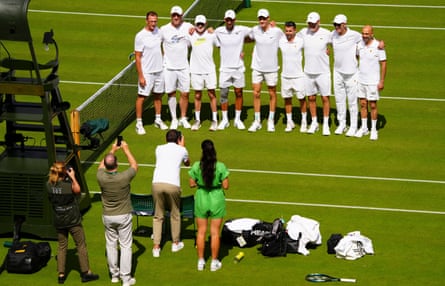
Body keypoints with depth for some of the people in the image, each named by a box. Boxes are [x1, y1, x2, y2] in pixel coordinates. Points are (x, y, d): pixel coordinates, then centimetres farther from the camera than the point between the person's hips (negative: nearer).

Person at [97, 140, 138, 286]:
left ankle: (114, 274, 27)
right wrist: (126, 149, 7)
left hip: (107, 217, 3)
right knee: (125, 246, 5)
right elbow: (134, 165, -2)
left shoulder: (101, 177, -16)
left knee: (111, 245, 16)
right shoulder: (124, 177, -23)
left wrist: (112, 150, 16)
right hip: (124, 216, -3)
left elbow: (101, 165, 8)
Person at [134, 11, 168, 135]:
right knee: (141, 97, -2)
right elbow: (137, 57, -14)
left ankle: (158, 120, 29)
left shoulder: (158, 31, 2)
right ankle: (139, 123, 5)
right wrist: (140, 76, -16)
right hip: (146, 72, -6)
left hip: (159, 70, 6)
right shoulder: (140, 36, -16)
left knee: (158, 95, 15)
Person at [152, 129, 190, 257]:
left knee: (158, 216, 12)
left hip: (157, 183, 2)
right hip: (172, 184, -2)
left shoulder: (159, 148, 18)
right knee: (175, 214, 18)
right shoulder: (181, 150, 13)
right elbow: (187, 163, 35)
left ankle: (156, 247, 8)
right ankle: (176, 243, 31)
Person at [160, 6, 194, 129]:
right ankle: (174, 119, 17)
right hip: (169, 67, -1)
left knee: (185, 93, 4)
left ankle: (183, 118, 21)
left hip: (183, 67, 1)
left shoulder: (188, 27, -1)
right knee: (171, 93, 5)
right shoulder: (164, 29, -6)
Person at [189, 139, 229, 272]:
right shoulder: (221, 166, -15)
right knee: (215, 232, 8)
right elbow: (225, 186, -11)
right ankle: (214, 262, 15)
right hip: (217, 200, -1)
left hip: (201, 199, 1)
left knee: (201, 231, 13)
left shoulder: (196, 166, -11)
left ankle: (201, 261, 19)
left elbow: (192, 184, -3)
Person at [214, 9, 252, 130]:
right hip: (225, 68, 0)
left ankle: (238, 119, 18)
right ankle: (224, 119, 15)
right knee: (223, 94, 3)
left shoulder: (242, 30, -5)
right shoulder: (218, 31, -2)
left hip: (238, 68, 0)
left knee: (239, 93, 7)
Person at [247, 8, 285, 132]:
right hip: (257, 67, 2)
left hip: (271, 67, -2)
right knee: (256, 93, 2)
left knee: (272, 94, 8)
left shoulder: (277, 31, -11)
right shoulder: (255, 30, -2)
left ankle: (271, 121, 20)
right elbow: (249, 38, 19)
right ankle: (257, 121, 12)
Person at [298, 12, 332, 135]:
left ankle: (325, 124, 11)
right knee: (311, 98, 10)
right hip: (308, 72, 3)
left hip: (323, 72, -3)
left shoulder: (326, 34, -7)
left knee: (325, 98, 0)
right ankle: (314, 123, 24)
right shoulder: (303, 32, 1)